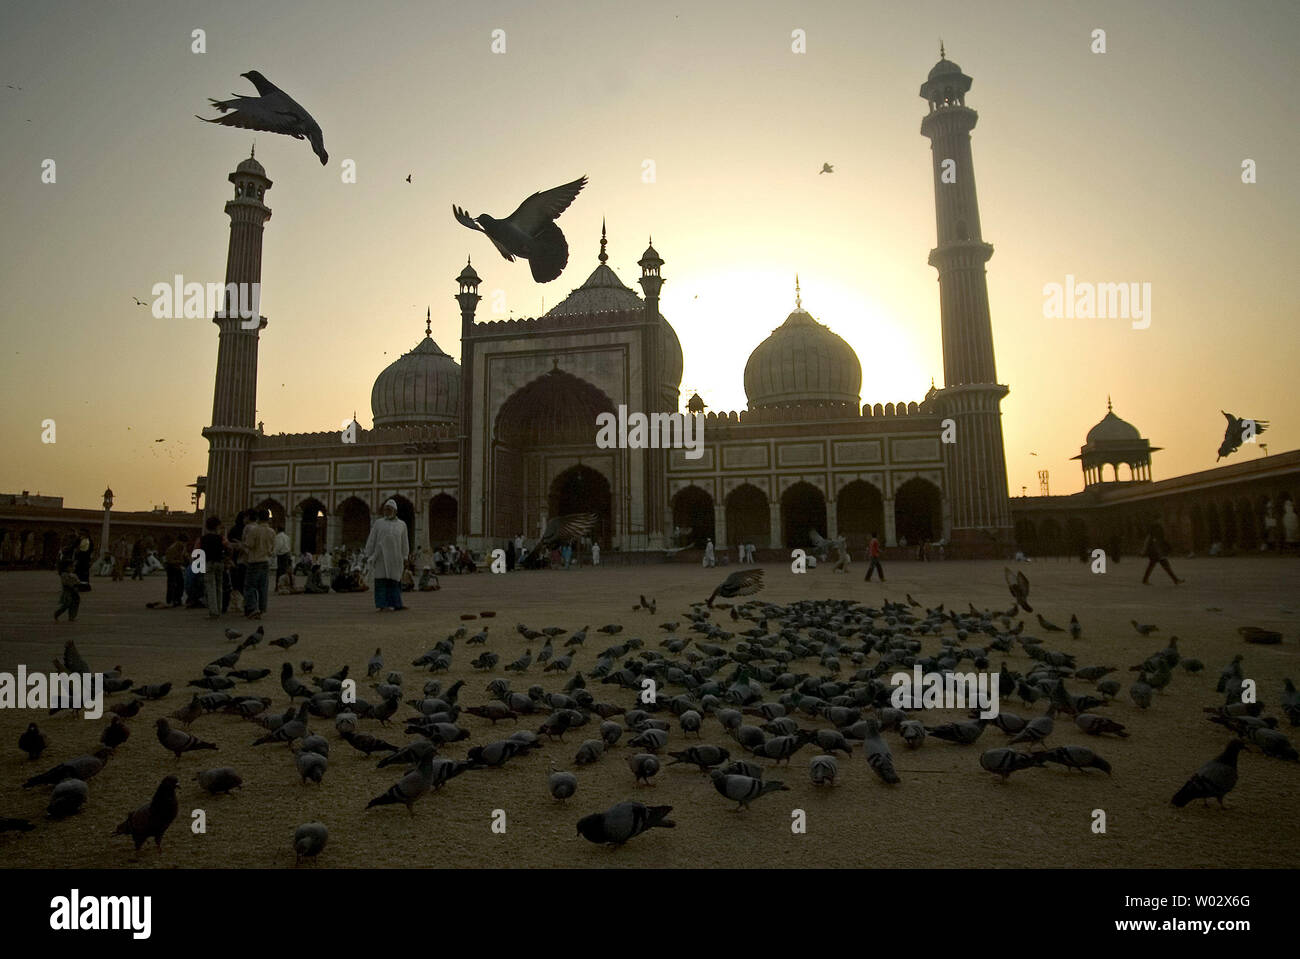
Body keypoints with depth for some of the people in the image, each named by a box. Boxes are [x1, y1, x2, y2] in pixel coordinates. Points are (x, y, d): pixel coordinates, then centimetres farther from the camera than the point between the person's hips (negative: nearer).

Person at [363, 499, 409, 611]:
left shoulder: (402, 525, 10)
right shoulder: (378, 523, 7)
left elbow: (404, 543, 10)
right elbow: (371, 540, 5)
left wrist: (405, 558, 3)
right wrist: (368, 555, -1)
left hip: (395, 557, 1)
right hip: (381, 555, -1)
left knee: (394, 580, 0)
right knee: (381, 580, -5)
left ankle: (394, 604, 4)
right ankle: (381, 605, -3)